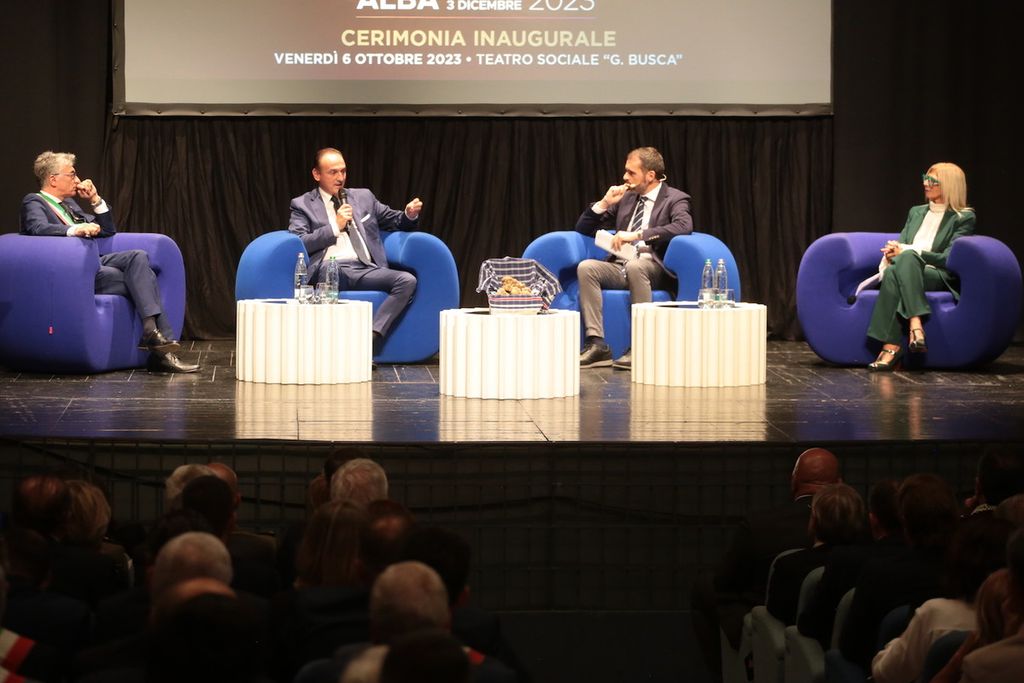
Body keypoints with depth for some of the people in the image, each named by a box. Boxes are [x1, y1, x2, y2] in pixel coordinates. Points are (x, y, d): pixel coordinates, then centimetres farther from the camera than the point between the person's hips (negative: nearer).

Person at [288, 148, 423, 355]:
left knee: (407, 280, -23)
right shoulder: (302, 205, 14)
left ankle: (372, 338, -35)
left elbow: (394, 221, 30)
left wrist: (409, 214, 7)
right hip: (328, 268, -4)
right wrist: (335, 227, -3)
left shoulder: (363, 197, 25)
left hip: (364, 269, 4)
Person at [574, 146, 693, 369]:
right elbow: (583, 229, 20)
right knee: (586, 267, -24)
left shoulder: (675, 199, 3)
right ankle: (597, 344, -28)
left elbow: (684, 226, -21)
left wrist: (637, 235, -25)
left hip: (652, 268, -5)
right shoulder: (626, 198, 19)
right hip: (619, 266, 5)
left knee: (634, 266, -39)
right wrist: (604, 203, 2)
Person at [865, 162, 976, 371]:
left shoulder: (964, 218, 8)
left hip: (940, 277, -4)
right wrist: (891, 253, -6)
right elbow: (900, 244, 20)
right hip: (906, 270, 4)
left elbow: (949, 258, -4)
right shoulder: (916, 213, 27)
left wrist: (908, 251, -12)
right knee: (892, 273, -35)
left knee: (907, 258, -39)